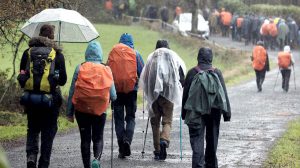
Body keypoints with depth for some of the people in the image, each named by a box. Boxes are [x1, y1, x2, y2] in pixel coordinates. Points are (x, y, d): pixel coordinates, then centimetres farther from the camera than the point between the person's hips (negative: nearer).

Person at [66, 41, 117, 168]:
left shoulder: (80, 69, -6)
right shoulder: (106, 70, -5)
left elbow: (72, 92, -4)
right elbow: (113, 96, -4)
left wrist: (69, 113, 2)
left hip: (82, 110, 0)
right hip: (100, 111, 0)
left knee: (85, 139, 10)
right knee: (98, 138, 10)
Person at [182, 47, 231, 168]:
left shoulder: (192, 72, -2)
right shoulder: (217, 73, 1)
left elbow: (185, 93, 2)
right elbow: (224, 93, 1)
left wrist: (184, 112, 10)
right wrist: (227, 112, 5)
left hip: (196, 111, -2)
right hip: (214, 111, 2)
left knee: (197, 140, -5)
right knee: (212, 140, 15)